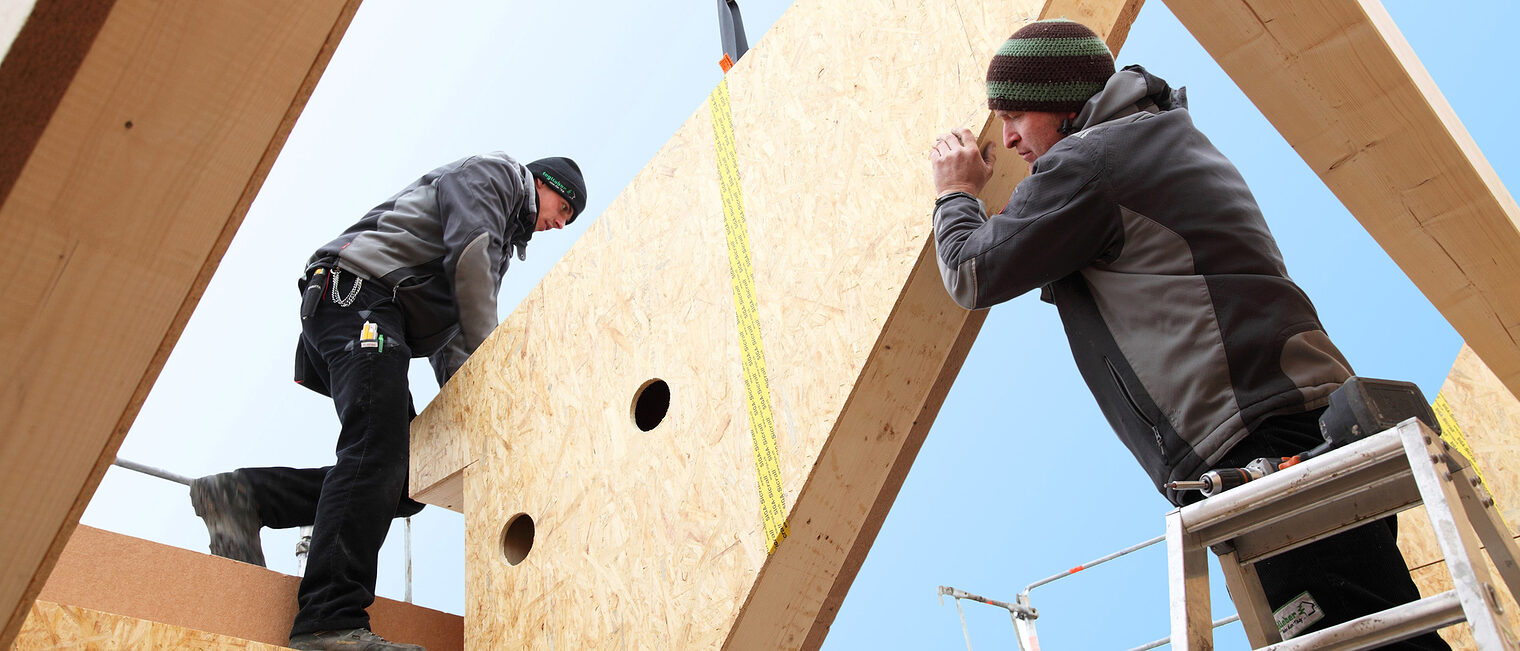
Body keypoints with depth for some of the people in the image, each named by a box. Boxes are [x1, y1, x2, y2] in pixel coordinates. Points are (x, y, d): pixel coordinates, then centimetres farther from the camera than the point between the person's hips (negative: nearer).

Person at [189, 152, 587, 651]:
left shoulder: (506, 241, 35)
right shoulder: (493, 172, 10)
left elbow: (451, 333, 27)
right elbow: (469, 254, -9)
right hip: (357, 290, -9)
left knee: (410, 479, -5)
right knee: (380, 448, -25)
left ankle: (244, 496, -6)